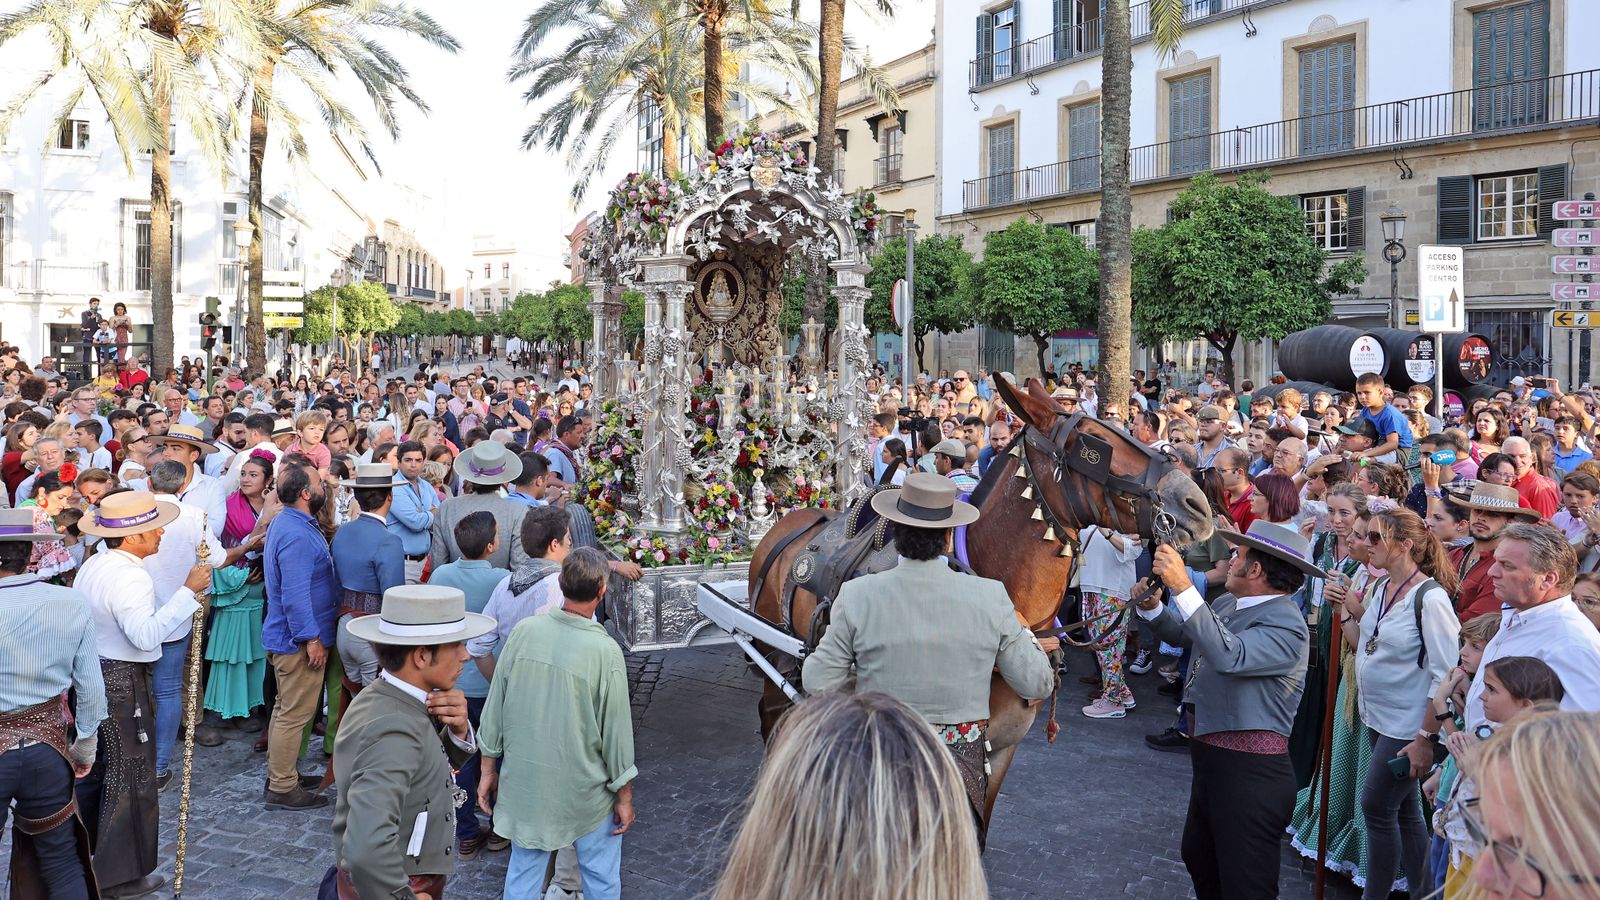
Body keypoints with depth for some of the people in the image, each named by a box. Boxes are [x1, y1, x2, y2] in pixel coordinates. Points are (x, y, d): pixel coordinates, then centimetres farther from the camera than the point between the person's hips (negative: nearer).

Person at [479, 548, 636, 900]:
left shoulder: (525, 631, -11)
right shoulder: (605, 651, -21)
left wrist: (489, 768, 12)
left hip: (525, 783, 4)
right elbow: (616, 730, -13)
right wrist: (624, 795, 1)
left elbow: (495, 706, -2)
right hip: (584, 791, -4)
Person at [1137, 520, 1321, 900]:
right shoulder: (1227, 603, 6)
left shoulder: (1285, 624, -20)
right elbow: (1180, 633, 20)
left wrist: (1183, 588, -37)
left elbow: (1229, 655, -36)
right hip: (1211, 756, 10)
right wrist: (1151, 607, -1)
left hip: (1250, 771, -10)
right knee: (1199, 858, 28)